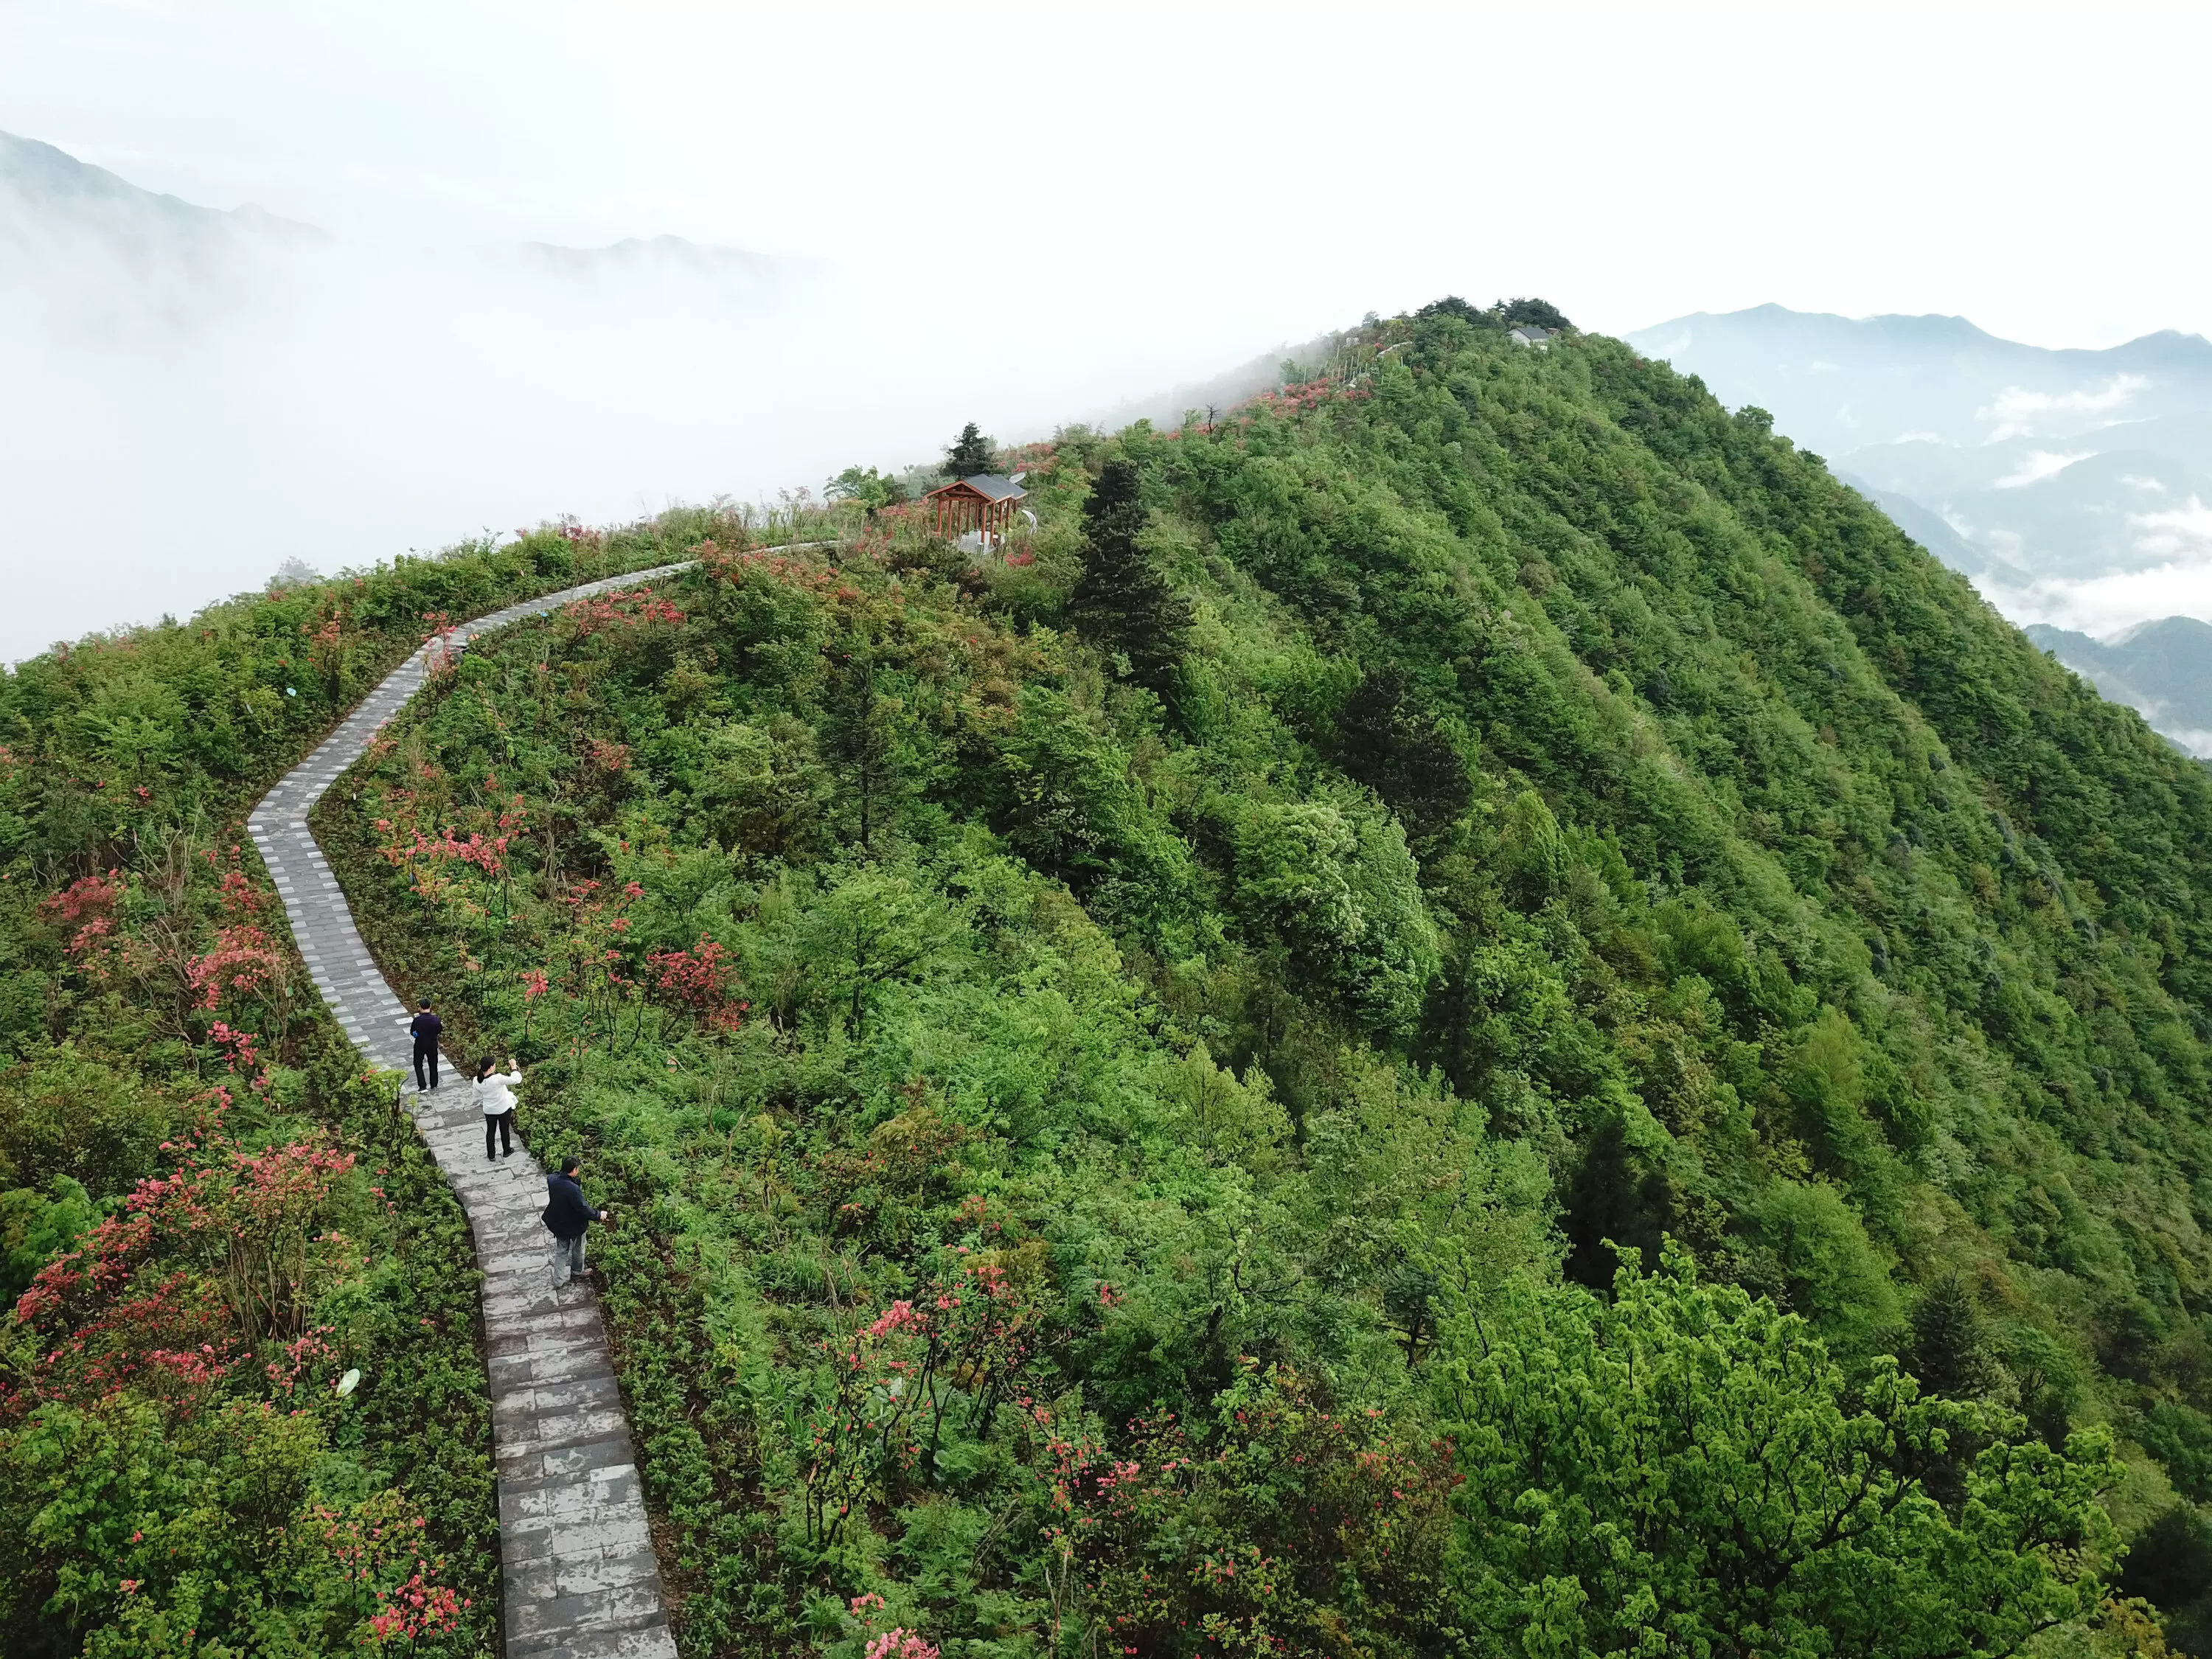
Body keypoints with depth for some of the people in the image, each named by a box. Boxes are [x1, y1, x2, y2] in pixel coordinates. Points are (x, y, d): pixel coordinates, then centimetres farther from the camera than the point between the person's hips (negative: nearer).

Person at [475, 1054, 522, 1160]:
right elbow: (515, 1079, -29)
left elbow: (478, 1097, 0)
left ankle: (491, 1155, 33)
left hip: (489, 1110, 3)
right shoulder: (497, 1079, -34)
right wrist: (514, 1067, -17)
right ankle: (506, 1151, 39)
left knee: (490, 1131, 21)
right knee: (504, 1130, 19)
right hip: (504, 1109, -3)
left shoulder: (477, 1081, -16)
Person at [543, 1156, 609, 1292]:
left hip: (558, 1223, 5)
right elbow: (584, 1209, -29)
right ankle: (577, 1272, 47)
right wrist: (599, 1215, -12)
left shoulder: (551, 1180, -18)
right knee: (578, 1250, 24)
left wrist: (577, 1180, -11)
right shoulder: (573, 1189, -38)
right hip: (575, 1226, -5)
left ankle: (558, 1280, 32)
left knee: (561, 1251, 24)